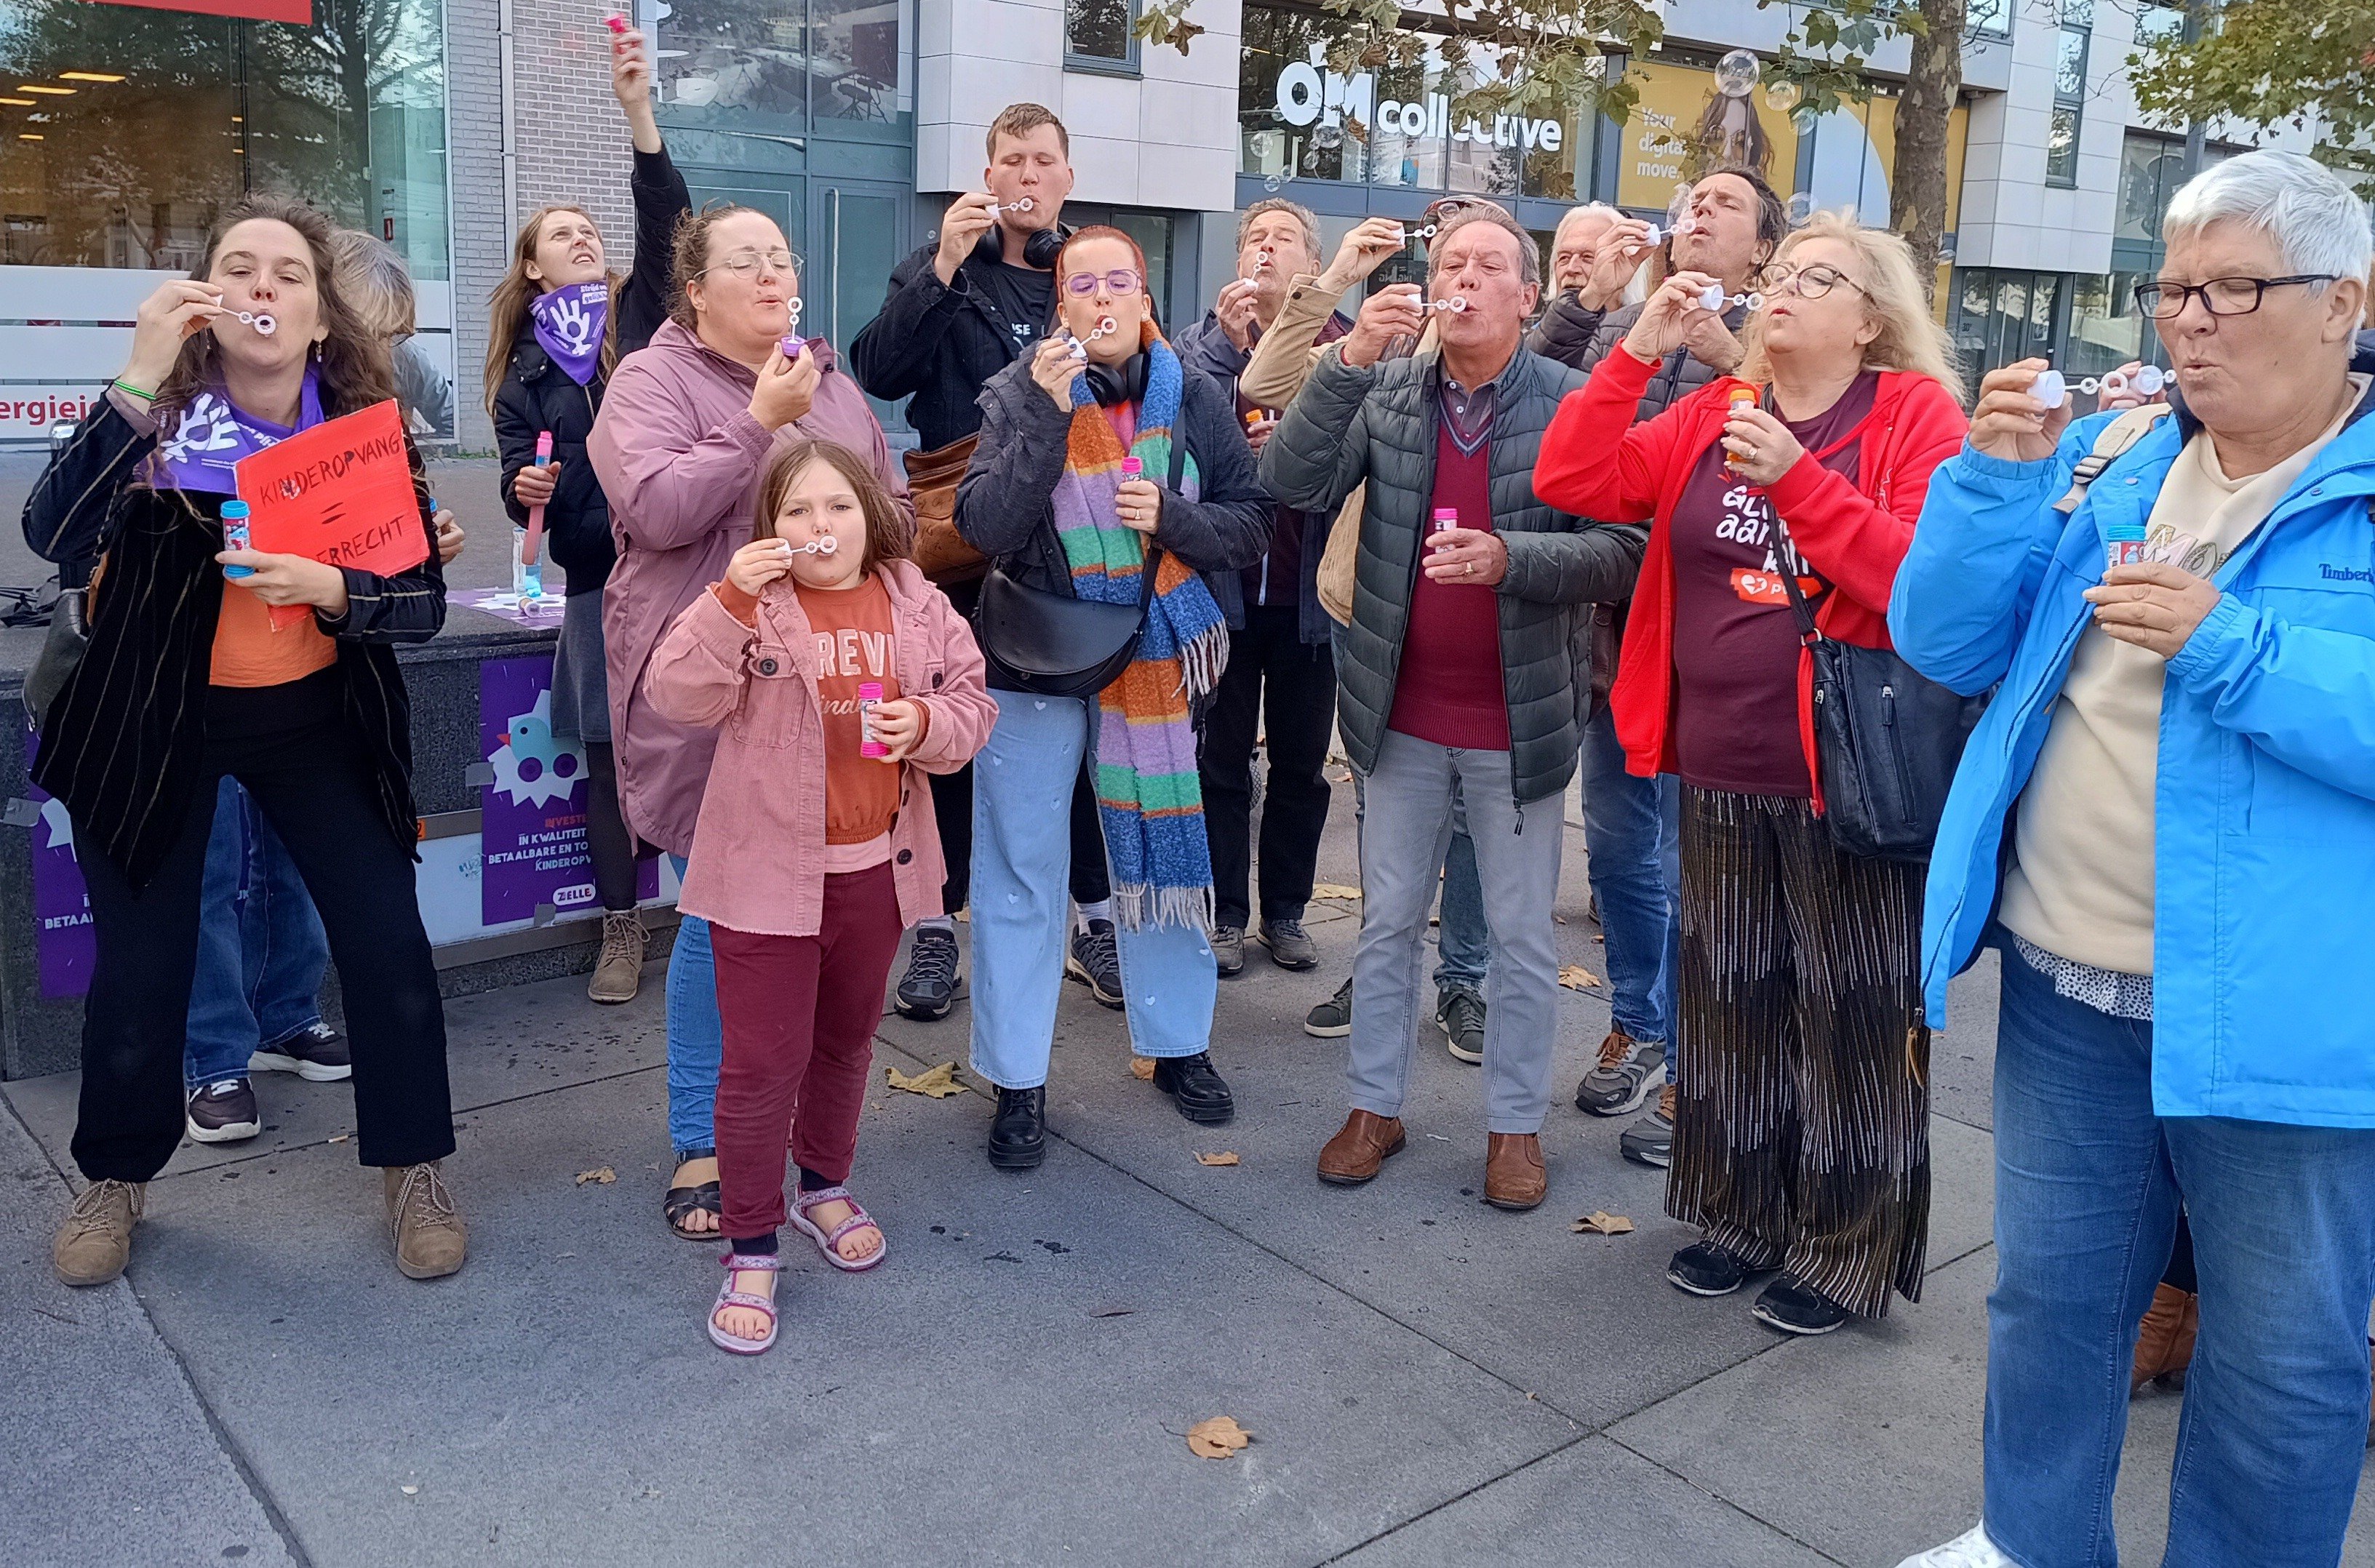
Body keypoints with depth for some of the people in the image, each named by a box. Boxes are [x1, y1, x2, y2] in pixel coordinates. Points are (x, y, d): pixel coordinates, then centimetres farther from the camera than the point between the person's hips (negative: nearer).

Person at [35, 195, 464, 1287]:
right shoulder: (160, 414, -13)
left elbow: (423, 602, -9)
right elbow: (55, 536, -29)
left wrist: (327, 587, -29)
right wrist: (140, 377, -36)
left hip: (316, 717, 1)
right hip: (156, 720, -1)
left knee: (388, 939, -6)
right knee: (140, 961, 4)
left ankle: (412, 1169, 14)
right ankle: (117, 1175, 30)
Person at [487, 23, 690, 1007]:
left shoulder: (642, 314, 10)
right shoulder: (523, 366, 15)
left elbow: (666, 221, -5)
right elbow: (518, 477, 13)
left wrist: (639, 111, -15)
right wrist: (524, 489, -11)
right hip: (597, 578, 2)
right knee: (608, 756, 6)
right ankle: (621, 934, 17)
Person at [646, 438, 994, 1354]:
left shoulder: (920, 609, 1)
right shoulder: (751, 607, -9)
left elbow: (972, 705, 6)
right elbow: (678, 696, -20)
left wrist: (928, 724, -16)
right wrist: (731, 600, -31)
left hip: (876, 866, 4)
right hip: (766, 867, -4)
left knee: (845, 1039, 22)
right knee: (763, 1059, -1)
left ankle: (824, 1188, 45)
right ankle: (751, 1249, 15)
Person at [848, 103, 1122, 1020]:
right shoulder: (940, 266, 6)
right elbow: (879, 373, -9)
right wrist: (945, 267, -15)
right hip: (963, 532, -1)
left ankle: (1095, 920, 20)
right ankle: (938, 928, 16)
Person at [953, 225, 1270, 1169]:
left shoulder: (1193, 401, 0)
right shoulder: (1018, 395, -5)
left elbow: (1252, 525, 1)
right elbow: (984, 528, -16)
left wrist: (1170, 516, -17)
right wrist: (1046, 414, -23)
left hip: (1154, 659, 2)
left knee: (1161, 851, 14)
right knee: (1021, 869, 3)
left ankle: (1178, 1044, 32)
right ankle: (1018, 1081, 16)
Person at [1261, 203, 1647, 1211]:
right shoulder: (1385, 394, 1)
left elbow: (1621, 551, -12)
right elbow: (1292, 485, -12)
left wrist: (1509, 557, -28)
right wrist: (1351, 358, -21)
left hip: (1520, 718, -2)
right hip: (1402, 713, 3)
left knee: (1522, 936, 10)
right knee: (1387, 921, 14)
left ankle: (1515, 1124, 26)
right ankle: (1375, 1106, 30)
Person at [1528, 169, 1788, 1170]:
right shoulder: (1614, 327, 8)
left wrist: (1733, 359, -25)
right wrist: (1582, 302, -11)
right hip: (1614, 627, 5)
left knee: (1691, 864, 3)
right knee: (1617, 845, 17)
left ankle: (1688, 1073, 18)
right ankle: (1638, 1027, 36)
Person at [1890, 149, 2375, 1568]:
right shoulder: (2109, 458, 7)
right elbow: (1947, 647, 3)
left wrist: (2226, 645, -26)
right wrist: (1998, 479, -10)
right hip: (2069, 986, 5)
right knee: (2053, 1296, 21)